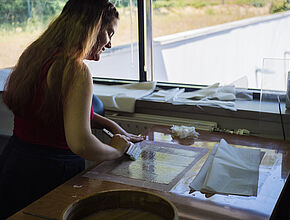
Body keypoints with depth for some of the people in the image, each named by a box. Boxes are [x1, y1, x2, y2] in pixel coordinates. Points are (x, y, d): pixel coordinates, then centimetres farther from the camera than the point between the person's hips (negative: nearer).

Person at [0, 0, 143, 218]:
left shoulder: (35, 55, 5)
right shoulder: (75, 70, -24)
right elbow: (80, 144, -31)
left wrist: (111, 125, 13)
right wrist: (116, 150, -11)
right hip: (50, 175, -8)